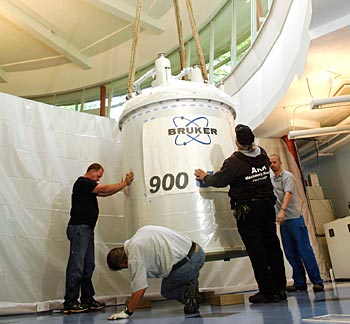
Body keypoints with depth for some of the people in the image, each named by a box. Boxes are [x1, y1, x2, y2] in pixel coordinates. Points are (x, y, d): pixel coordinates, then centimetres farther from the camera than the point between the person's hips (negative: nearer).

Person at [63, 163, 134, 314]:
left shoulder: (89, 186, 23)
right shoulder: (82, 182, -7)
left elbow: (104, 193, 20)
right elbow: (105, 189, -11)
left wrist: (123, 184, 13)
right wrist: (124, 184, -2)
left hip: (87, 229, 10)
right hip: (79, 228, -10)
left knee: (88, 266, 9)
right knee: (76, 266, -9)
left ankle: (87, 299, 15)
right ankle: (70, 302, -4)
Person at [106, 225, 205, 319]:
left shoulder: (134, 258, -6)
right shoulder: (141, 231, 16)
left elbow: (140, 289, -5)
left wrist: (127, 312, 8)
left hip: (184, 265, -7)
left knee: (166, 291, 22)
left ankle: (187, 292, -4)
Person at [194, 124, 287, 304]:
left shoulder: (234, 162, -14)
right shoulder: (263, 154, 6)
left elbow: (218, 181, -10)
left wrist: (205, 177, 12)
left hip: (247, 210, -6)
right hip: (267, 205, 7)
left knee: (255, 250, 1)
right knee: (272, 246, 13)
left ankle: (267, 291, 7)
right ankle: (280, 288, 22)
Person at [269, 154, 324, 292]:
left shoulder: (287, 176, -4)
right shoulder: (271, 180, 18)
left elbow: (288, 194, -18)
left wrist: (282, 211, -30)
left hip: (294, 218, -7)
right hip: (283, 220, 7)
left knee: (304, 249, -7)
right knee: (290, 253, 6)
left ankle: (317, 281, -1)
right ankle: (299, 282, 13)